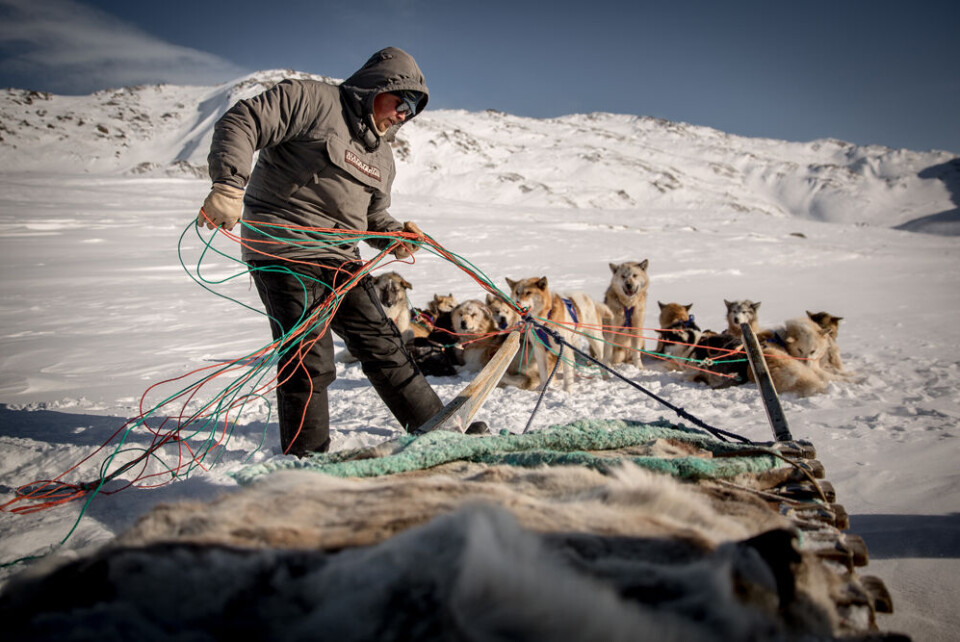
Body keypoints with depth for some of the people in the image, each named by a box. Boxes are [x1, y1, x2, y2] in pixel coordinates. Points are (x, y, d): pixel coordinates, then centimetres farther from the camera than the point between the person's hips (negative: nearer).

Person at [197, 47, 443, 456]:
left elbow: (373, 216, 26)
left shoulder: (381, 156, 19)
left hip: (339, 257, 8)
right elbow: (240, 123, -12)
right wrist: (228, 185, -26)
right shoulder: (312, 100, -5)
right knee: (309, 360, -11)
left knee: (380, 343, 9)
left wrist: (395, 235, 3)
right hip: (284, 250, -7)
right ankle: (306, 457, 4)